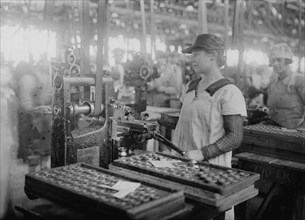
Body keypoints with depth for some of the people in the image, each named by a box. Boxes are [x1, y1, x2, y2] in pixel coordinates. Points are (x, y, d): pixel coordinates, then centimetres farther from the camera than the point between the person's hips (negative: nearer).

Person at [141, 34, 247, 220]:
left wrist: (202, 153, -23)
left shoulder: (228, 92, -13)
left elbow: (235, 138, -15)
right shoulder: (191, 87, 10)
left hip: (211, 167, -6)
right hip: (182, 163, 7)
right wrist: (159, 117, 8)